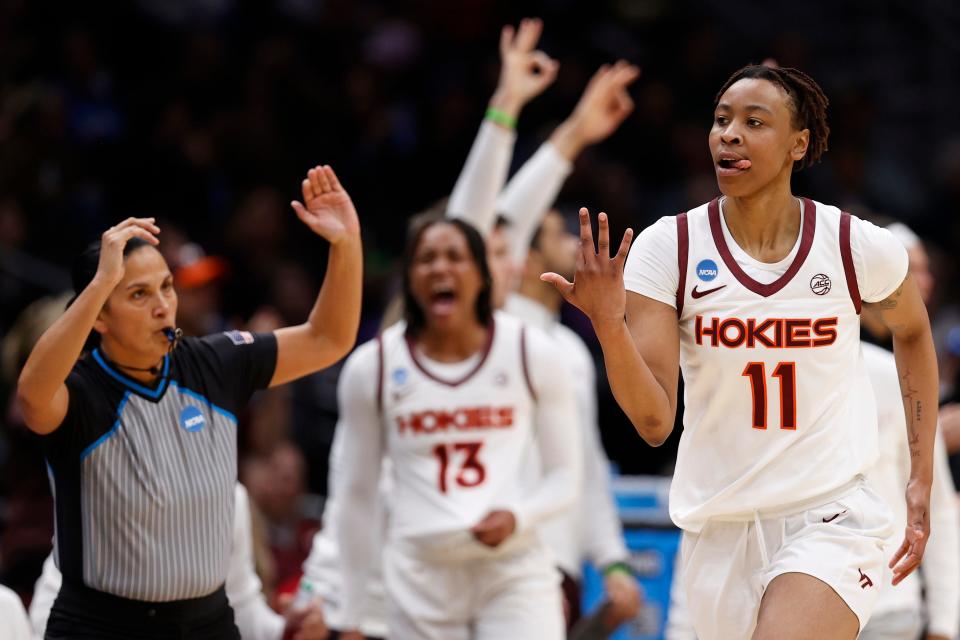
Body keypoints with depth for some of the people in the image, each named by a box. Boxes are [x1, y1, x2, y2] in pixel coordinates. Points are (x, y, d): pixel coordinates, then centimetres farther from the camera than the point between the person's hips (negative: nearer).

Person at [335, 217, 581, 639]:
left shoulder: (532, 355, 0)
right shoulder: (372, 367, 2)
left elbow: (564, 475, 7)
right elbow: (356, 497, 9)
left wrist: (517, 517, -15)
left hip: (515, 569, -1)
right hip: (420, 575, 1)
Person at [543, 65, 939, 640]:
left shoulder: (857, 246, -6)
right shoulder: (669, 247, -7)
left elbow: (912, 331, 18)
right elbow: (655, 421, -12)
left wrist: (922, 479, 13)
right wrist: (609, 327, -30)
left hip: (830, 519, -2)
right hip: (720, 525, 2)